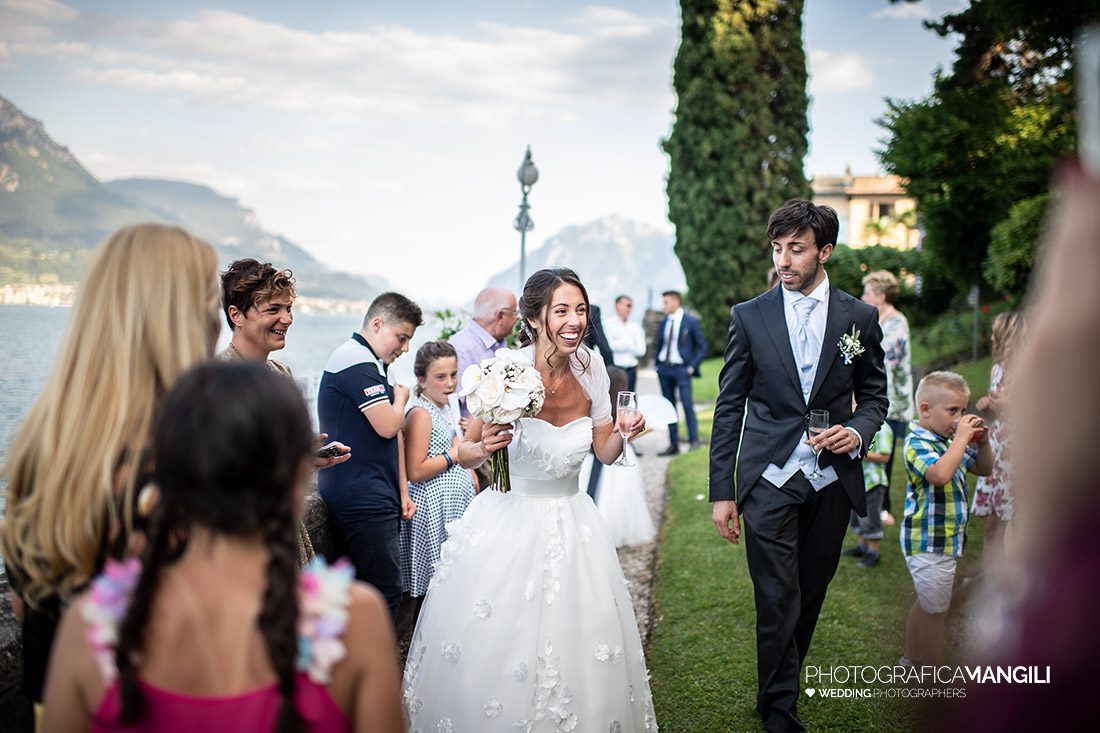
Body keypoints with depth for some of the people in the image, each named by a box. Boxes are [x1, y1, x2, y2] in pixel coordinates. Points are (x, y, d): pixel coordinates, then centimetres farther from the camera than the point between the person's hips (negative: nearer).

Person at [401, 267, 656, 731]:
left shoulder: (591, 370, -5)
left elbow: (605, 453, 6)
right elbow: (466, 453, -6)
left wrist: (624, 435, -14)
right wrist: (483, 449, -28)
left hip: (571, 525, 3)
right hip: (508, 523, -3)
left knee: (582, 650, 10)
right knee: (492, 648, 4)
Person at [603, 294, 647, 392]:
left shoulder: (636, 326, 12)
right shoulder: (608, 324, 1)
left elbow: (641, 350, 3)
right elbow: (608, 345, -11)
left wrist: (620, 345, -4)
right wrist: (629, 343, -2)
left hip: (630, 369, 4)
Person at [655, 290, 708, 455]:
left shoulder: (691, 321, -4)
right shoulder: (664, 322, 11)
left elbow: (702, 347, -2)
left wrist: (692, 366, -8)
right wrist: (657, 366, 10)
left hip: (681, 369, -5)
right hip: (664, 368, 5)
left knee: (687, 403, -15)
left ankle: (694, 440, -10)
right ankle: (673, 445, 9)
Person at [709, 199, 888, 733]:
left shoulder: (860, 318, 2)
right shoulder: (749, 317, -2)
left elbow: (874, 394, 12)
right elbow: (729, 407, 0)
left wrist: (859, 430, -11)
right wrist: (722, 492, -3)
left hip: (833, 482, 2)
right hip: (769, 481, -2)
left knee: (811, 595, 13)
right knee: (777, 602, -2)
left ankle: (781, 684, 33)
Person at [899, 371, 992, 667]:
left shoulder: (949, 441, 11)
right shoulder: (917, 442, -18)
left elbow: (984, 469, 21)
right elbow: (940, 474, -37)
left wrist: (983, 442, 3)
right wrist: (962, 438, -29)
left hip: (945, 540, 10)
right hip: (928, 542, -10)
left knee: (927, 603, 22)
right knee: (936, 609, -1)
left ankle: (913, 659, 37)